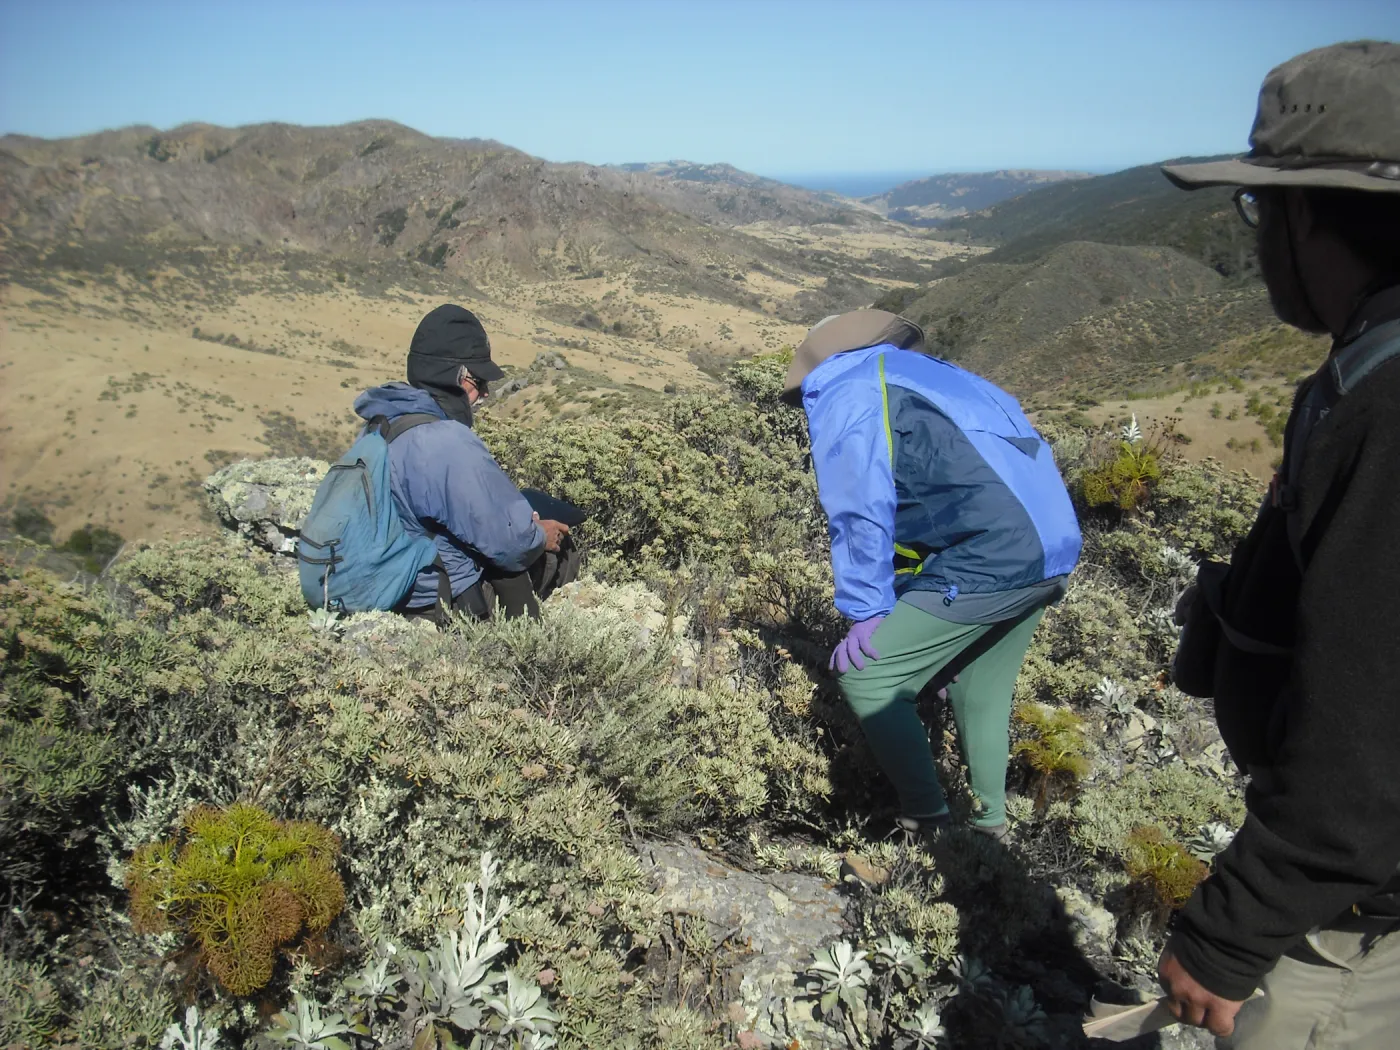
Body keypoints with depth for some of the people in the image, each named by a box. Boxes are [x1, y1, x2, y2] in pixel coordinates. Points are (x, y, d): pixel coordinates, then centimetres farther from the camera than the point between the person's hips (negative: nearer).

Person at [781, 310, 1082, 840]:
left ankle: (926, 824, 10)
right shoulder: (935, 374, 26)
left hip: (987, 562, -9)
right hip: (1053, 553, 9)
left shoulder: (841, 394, 1)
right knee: (982, 688, 24)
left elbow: (860, 513, -10)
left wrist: (866, 612, -4)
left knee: (866, 676, 2)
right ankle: (991, 821, 37)